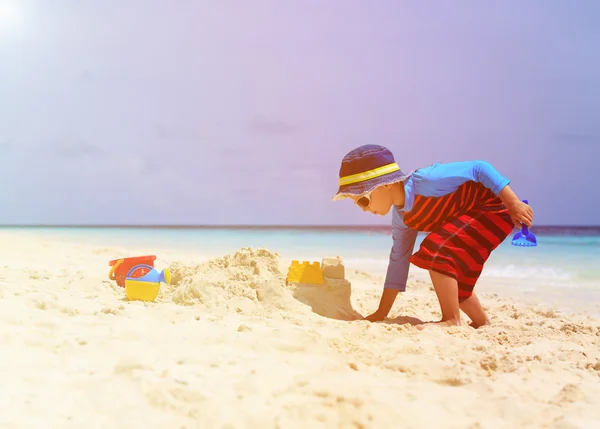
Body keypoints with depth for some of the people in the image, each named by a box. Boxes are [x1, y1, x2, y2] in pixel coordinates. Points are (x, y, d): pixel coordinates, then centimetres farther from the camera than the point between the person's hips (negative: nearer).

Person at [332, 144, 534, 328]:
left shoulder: (424, 180, -29)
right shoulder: (401, 217, -2)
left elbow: (479, 169, -26)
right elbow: (398, 260, 5)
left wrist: (514, 204, -26)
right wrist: (381, 314, 6)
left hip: (493, 206, -9)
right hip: (468, 216, 9)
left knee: (436, 251, -23)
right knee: (450, 276, 14)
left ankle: (451, 321, -15)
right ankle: (482, 323, 30)